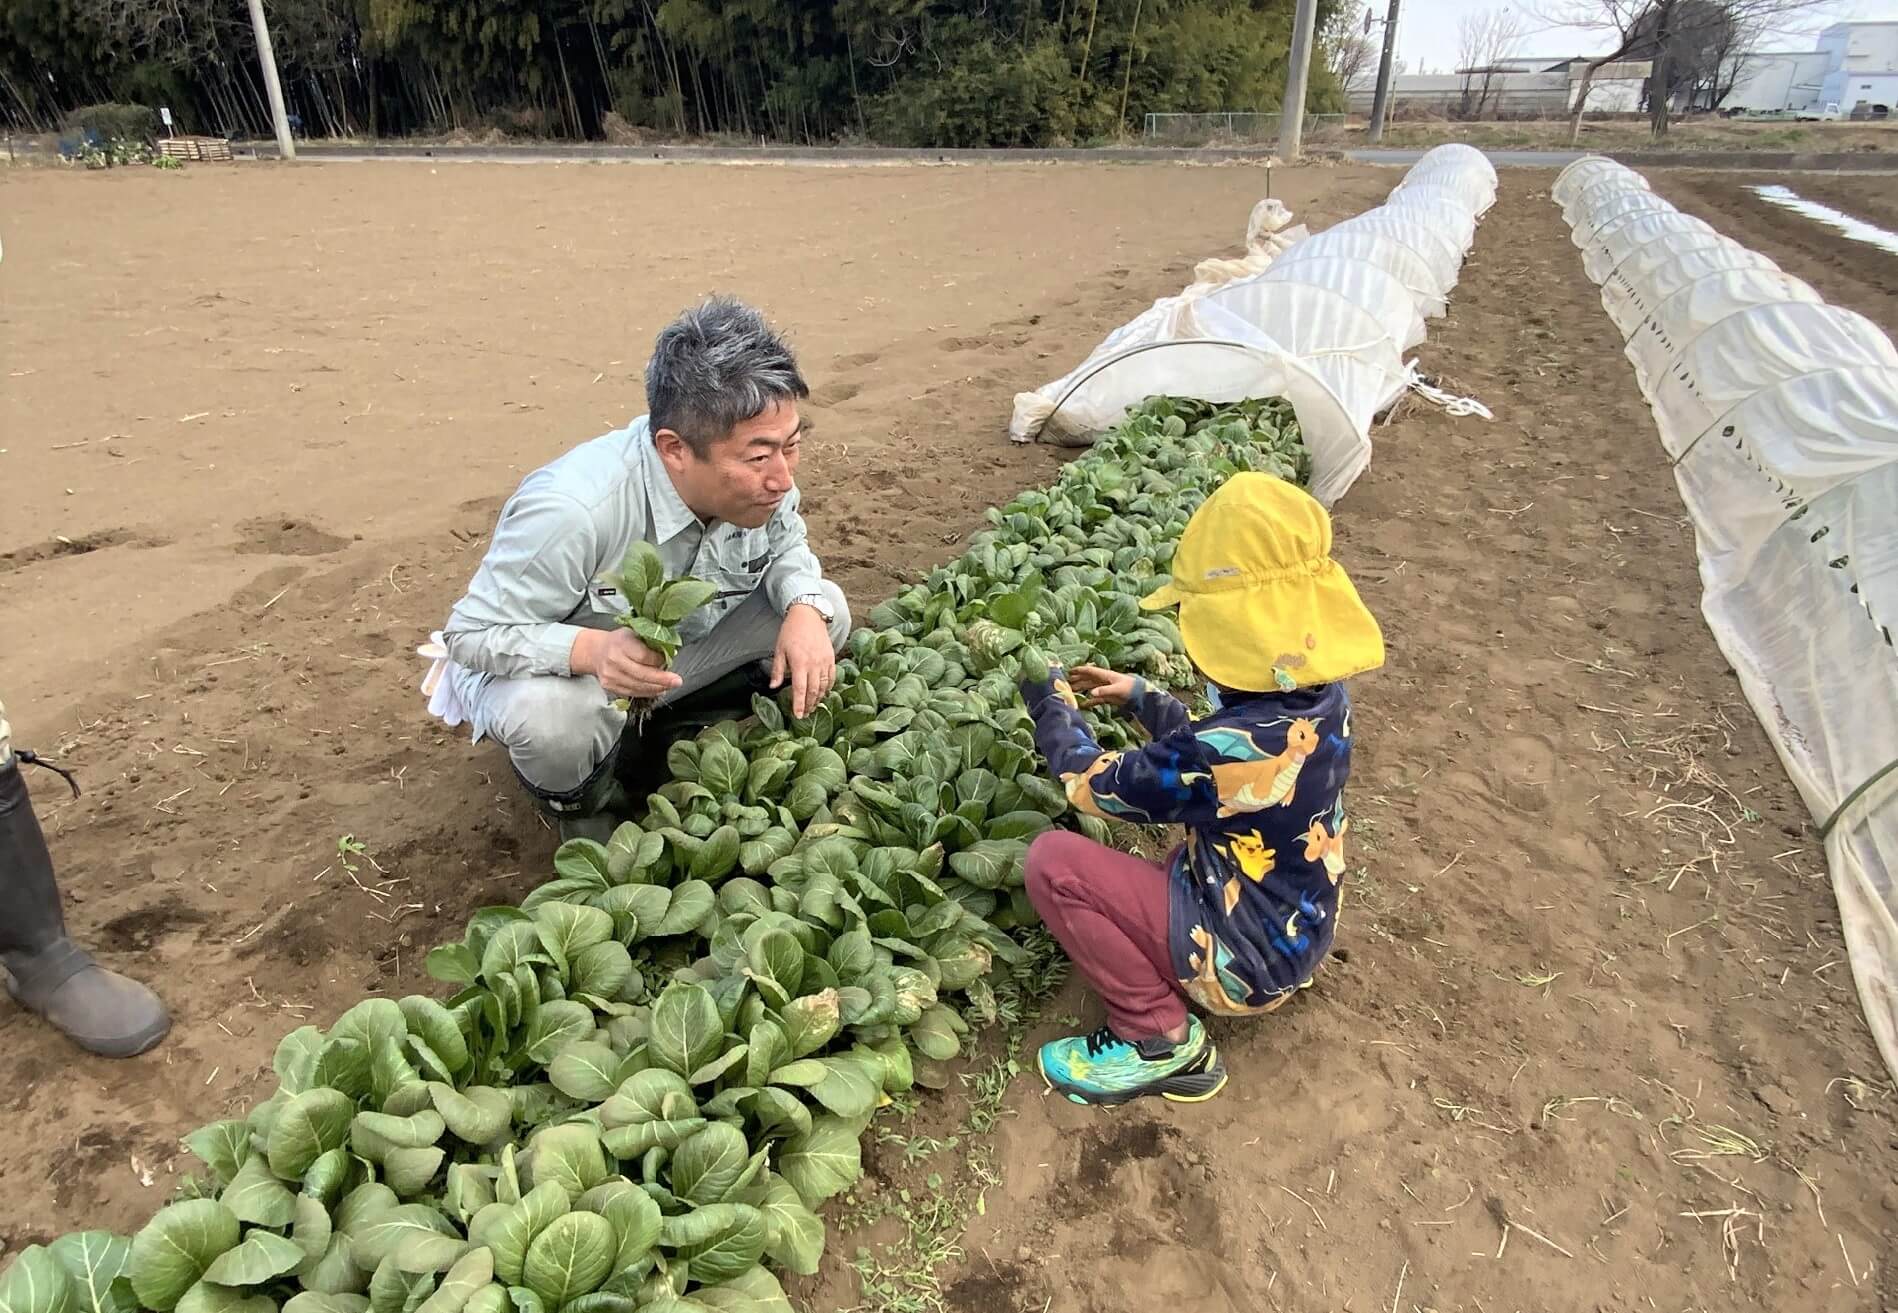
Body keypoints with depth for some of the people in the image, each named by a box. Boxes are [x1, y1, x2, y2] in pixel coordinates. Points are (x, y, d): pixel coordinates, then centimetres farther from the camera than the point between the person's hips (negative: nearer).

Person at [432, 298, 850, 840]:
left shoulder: (758, 475, -22)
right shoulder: (572, 509, -39)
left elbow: (785, 546, 0)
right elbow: (472, 634, -27)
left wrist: (804, 609, -24)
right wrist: (592, 649, -47)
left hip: (664, 663, 6)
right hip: (557, 668, -5)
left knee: (826, 608, -10)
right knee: (550, 715, -41)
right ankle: (581, 807, -1)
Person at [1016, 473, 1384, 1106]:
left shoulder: (1238, 747, -35)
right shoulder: (1323, 695, -10)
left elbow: (1092, 786, -18)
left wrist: (1053, 705, -2)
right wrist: (1141, 697, 11)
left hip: (1245, 964, -8)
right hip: (1296, 930, 9)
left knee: (1053, 862, -16)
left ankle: (1160, 1042, -1)